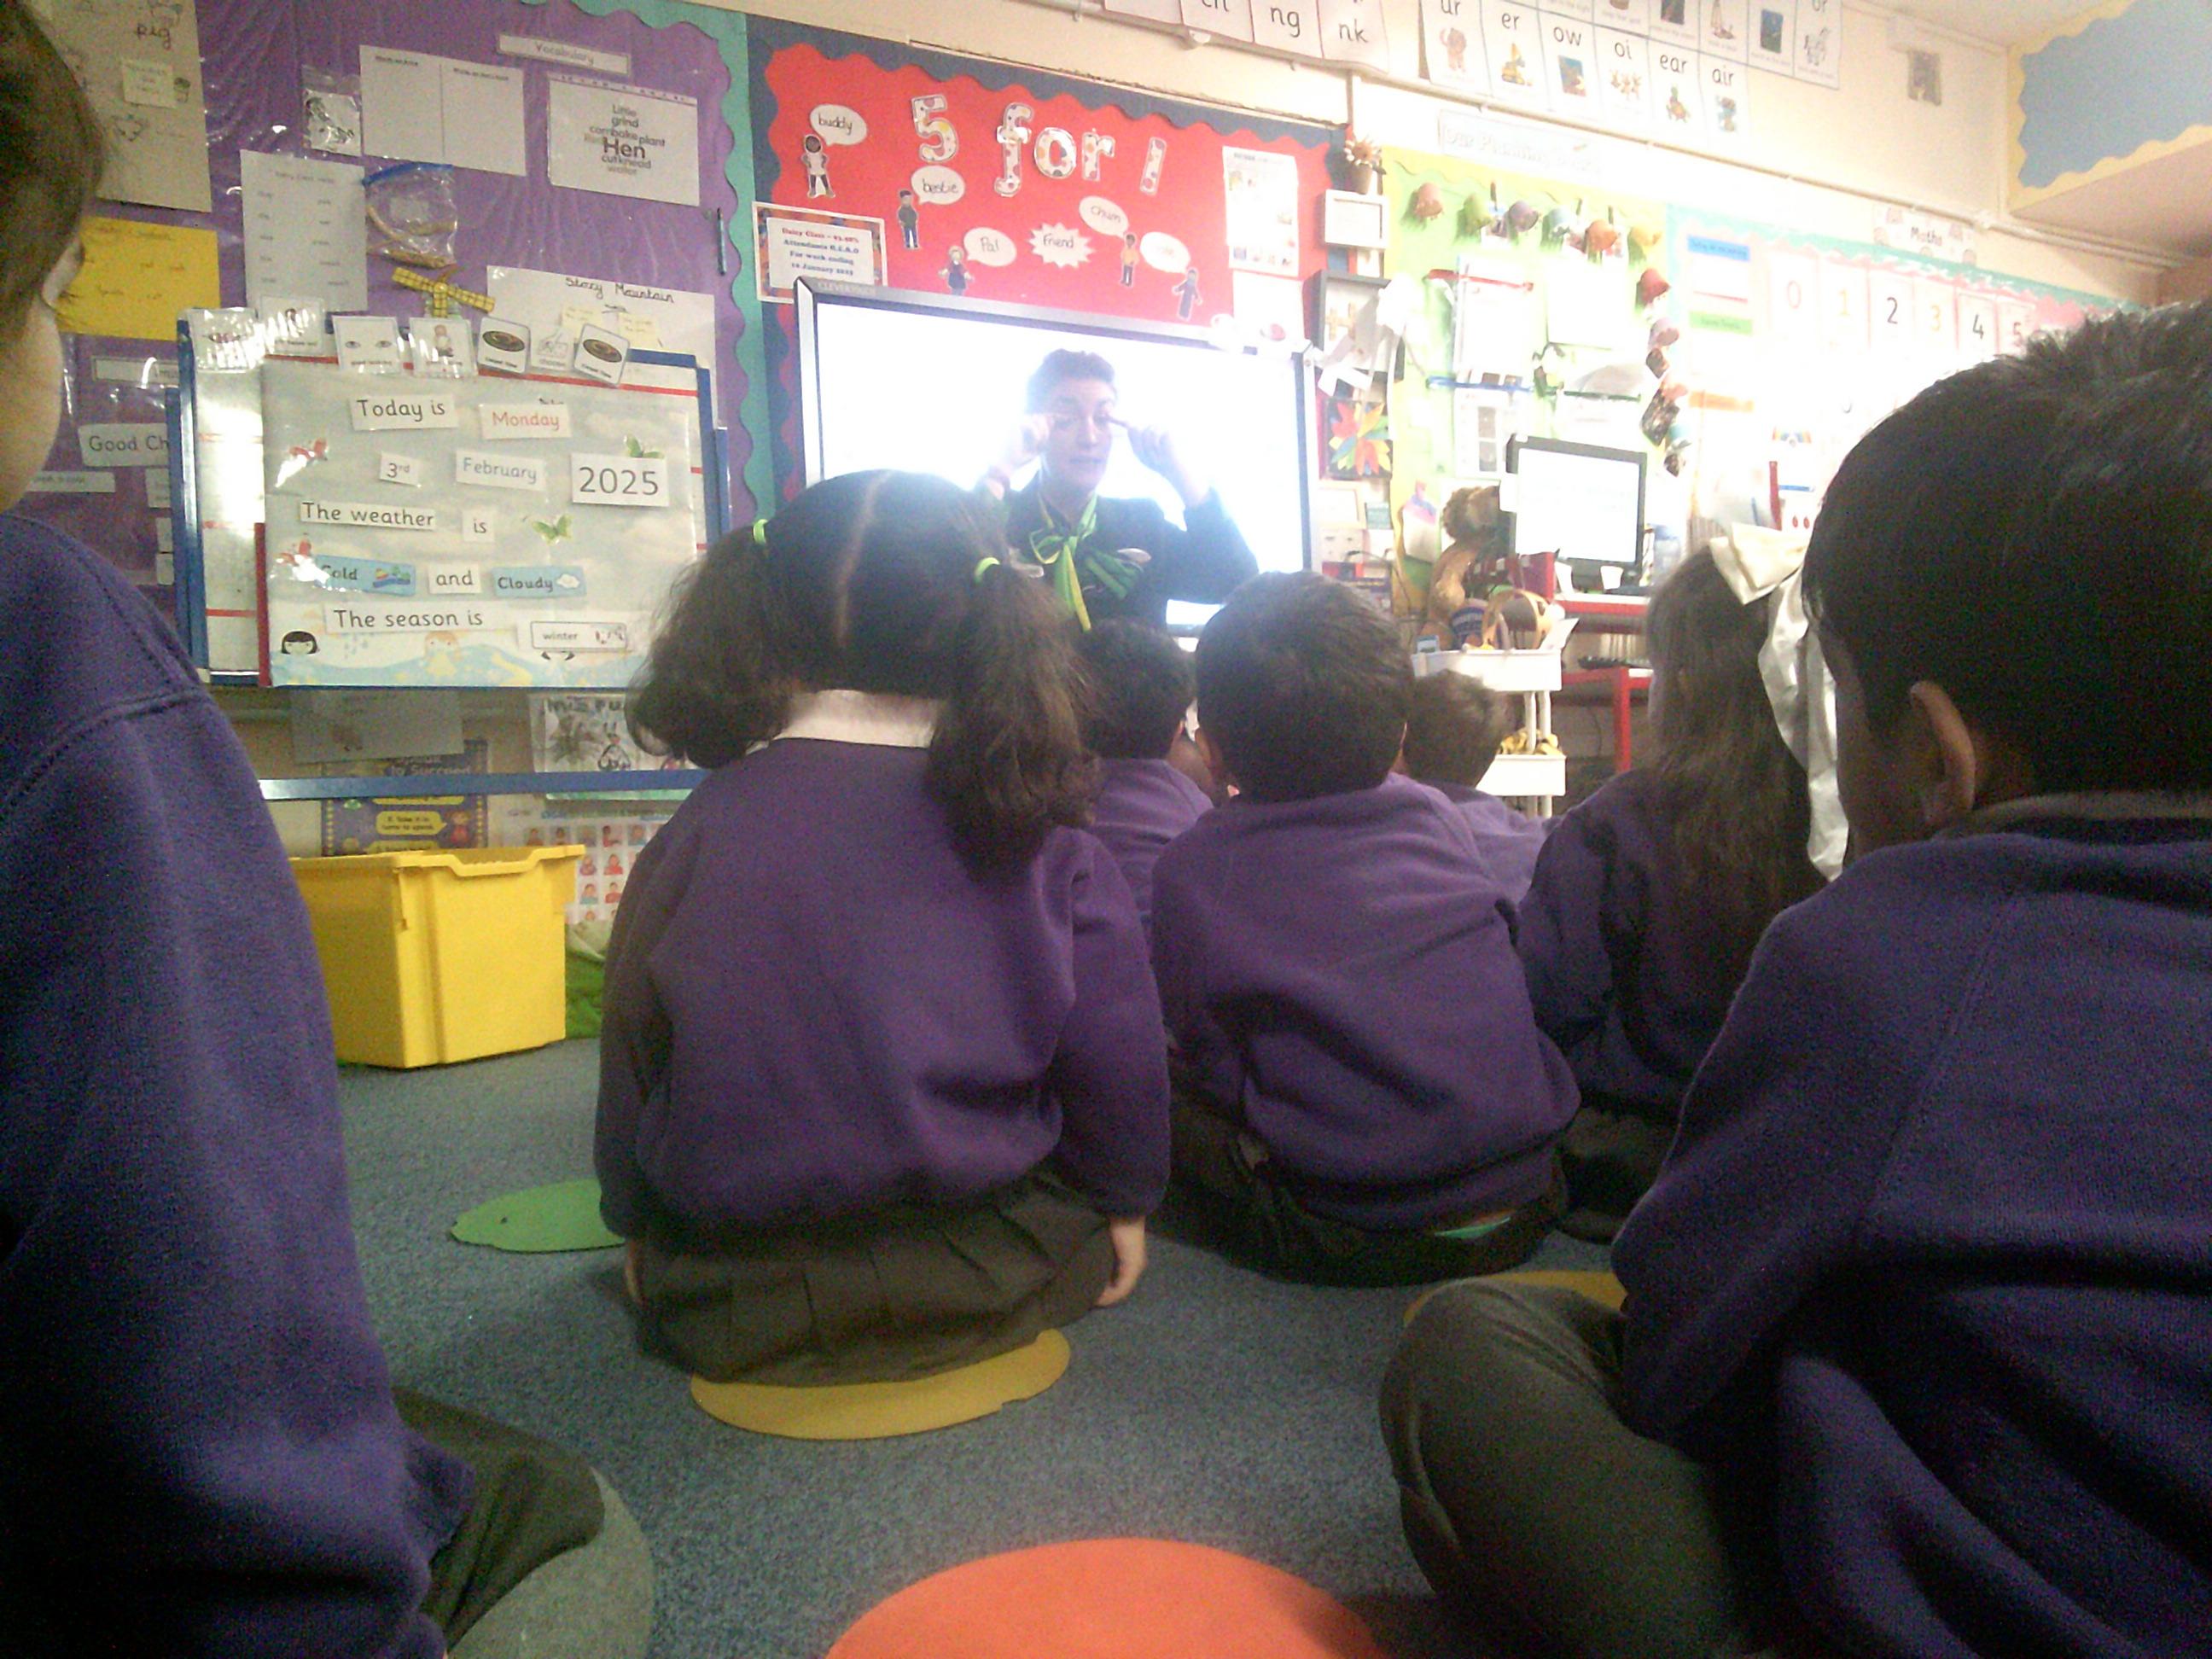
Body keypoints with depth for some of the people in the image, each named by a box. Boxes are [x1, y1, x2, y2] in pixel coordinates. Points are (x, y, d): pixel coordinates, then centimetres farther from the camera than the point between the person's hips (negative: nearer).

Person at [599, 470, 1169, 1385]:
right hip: (988, 1282, -1)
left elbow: (632, 1055, 1)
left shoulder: (701, 829, -9)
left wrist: (641, 1232, 18)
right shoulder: (1041, 837, -11)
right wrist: (1124, 1204, 15)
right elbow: (1116, 1057, -4)